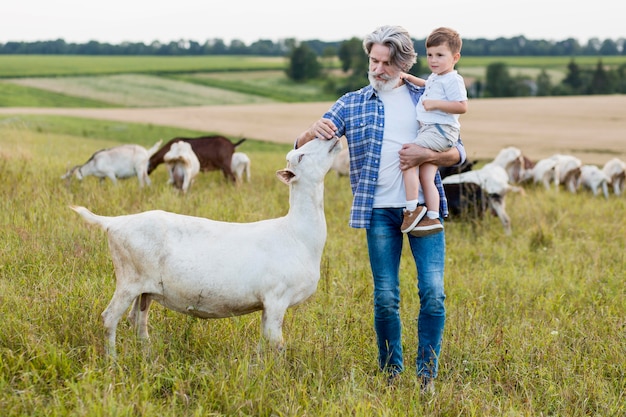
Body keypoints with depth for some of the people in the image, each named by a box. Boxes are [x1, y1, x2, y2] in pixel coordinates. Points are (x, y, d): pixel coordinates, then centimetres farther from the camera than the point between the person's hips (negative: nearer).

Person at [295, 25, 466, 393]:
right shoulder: (352, 104, 7)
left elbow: (458, 153, 9)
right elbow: (301, 146, 4)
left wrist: (426, 155, -12)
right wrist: (314, 133, -20)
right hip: (380, 211, 0)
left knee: (433, 292, -8)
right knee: (386, 298, 1)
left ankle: (427, 374, 3)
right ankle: (391, 373, 16)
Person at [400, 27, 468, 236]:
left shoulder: (453, 80, -9)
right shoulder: (435, 78, 22)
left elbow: (462, 106, -20)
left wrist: (435, 103, -23)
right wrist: (409, 78, 40)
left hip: (440, 130, -10)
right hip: (429, 131, 10)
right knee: (426, 176, 3)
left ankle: (412, 209, -18)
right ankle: (432, 218, -1)